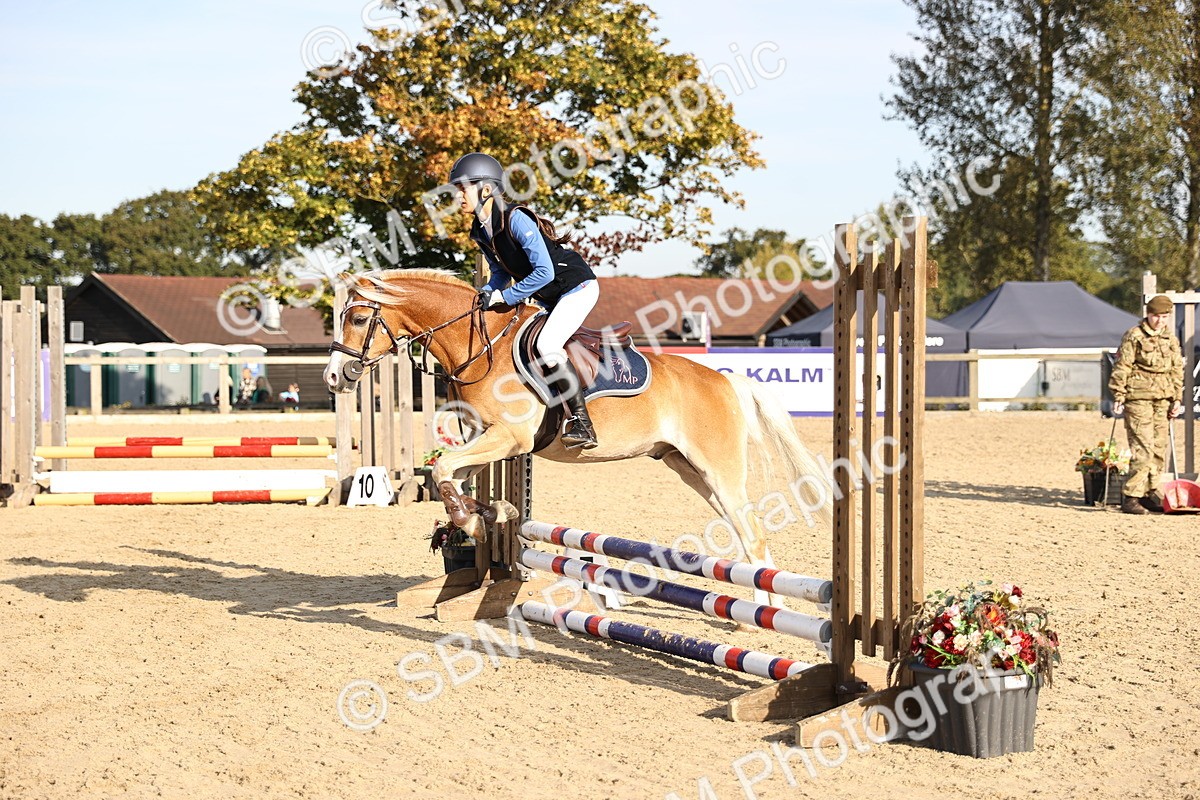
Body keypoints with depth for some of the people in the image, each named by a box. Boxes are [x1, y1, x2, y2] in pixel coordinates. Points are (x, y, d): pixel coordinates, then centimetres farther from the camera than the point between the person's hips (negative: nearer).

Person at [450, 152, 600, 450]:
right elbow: (502, 273, 14)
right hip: (545, 298, 10)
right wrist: (486, 296, -4)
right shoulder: (480, 232, 0)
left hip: (577, 286, -10)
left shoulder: (515, 219, -26)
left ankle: (582, 423, -23)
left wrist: (505, 297, -23)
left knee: (546, 344, -27)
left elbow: (544, 272, -29)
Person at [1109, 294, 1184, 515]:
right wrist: (1119, 396, -9)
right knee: (1143, 448, -12)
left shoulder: (1171, 339, 14)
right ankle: (1131, 497, -9)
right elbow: (1122, 367, -6)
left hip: (1163, 399, 7)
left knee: (1159, 448, 8)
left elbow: (1177, 370, 20)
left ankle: (1152, 494, 18)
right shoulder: (1134, 336, -5)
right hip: (1139, 398, -7)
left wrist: (1177, 398, 15)